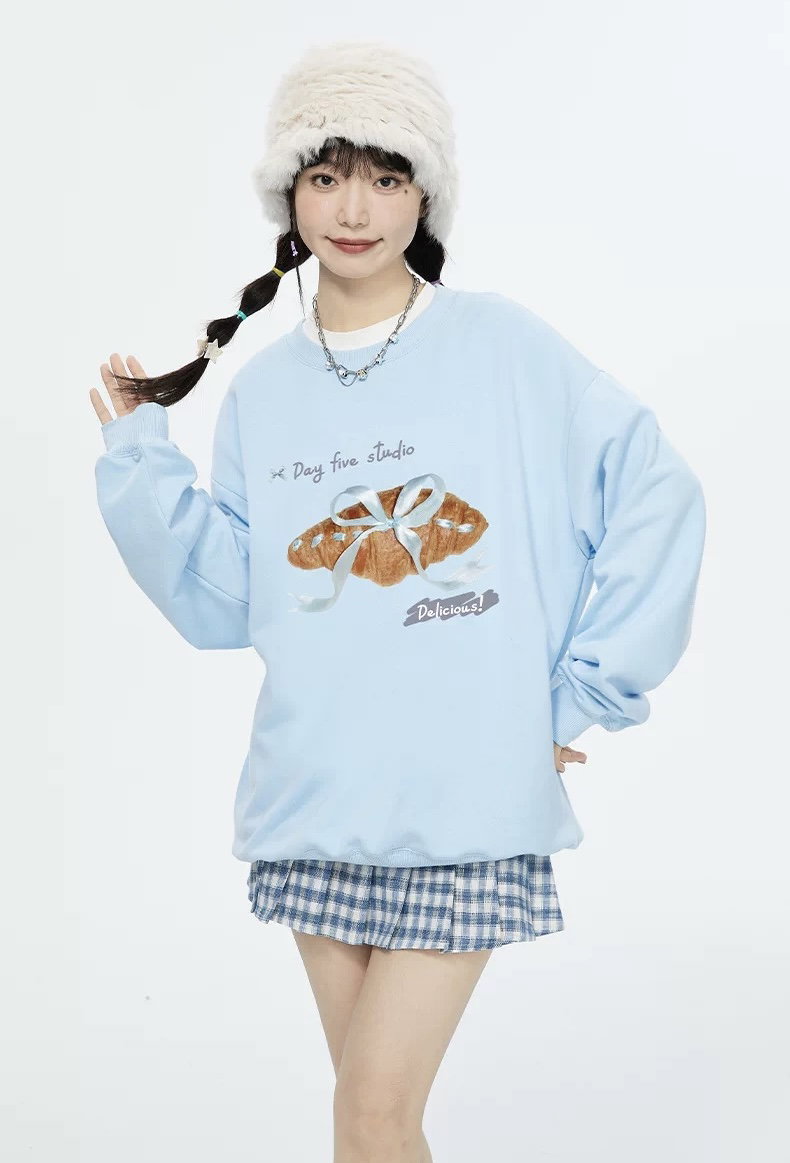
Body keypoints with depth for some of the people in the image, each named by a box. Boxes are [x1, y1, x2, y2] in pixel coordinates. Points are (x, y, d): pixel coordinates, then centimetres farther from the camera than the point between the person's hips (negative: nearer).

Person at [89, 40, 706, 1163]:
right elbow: (224, 603, 6)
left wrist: (586, 697, -6)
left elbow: (658, 496, -6)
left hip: (469, 806, -4)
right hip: (314, 805, 4)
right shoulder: (260, 392, 8)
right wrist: (139, 456, -1)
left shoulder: (505, 346, -4)